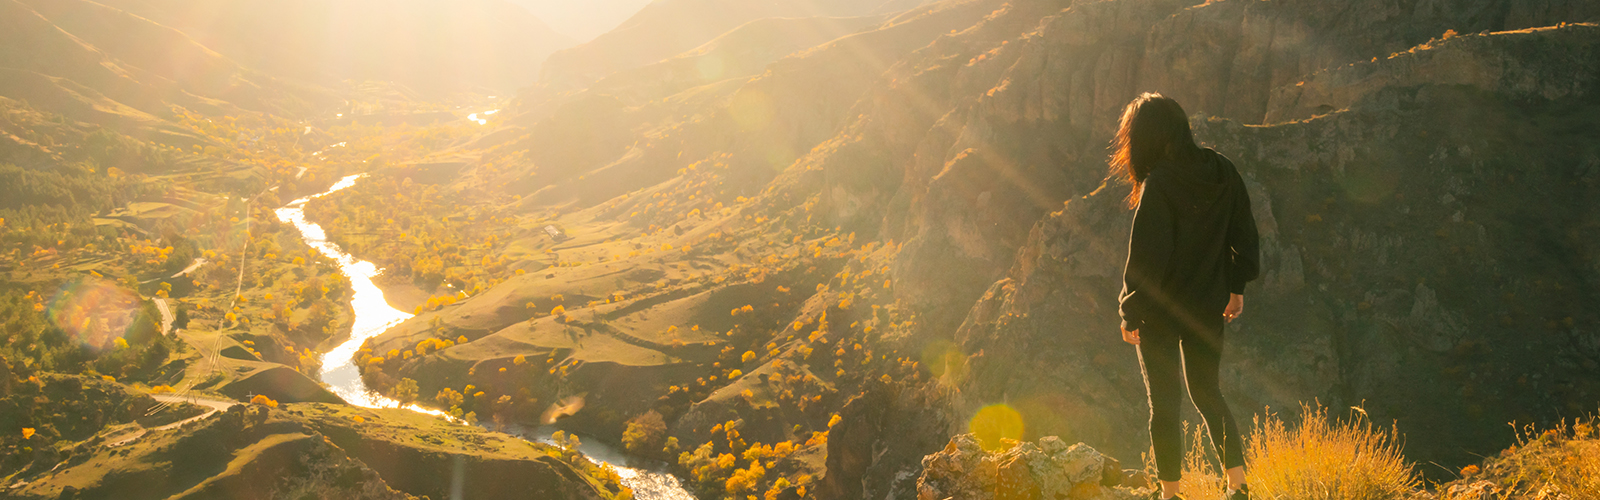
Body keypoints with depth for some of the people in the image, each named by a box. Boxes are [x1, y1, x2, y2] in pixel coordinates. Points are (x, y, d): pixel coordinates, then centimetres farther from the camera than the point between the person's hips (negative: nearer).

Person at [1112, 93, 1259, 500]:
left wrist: (1131, 314, -10)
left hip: (1161, 311, -5)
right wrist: (1236, 287, 19)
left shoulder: (1158, 184, -20)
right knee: (1207, 393, 20)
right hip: (1208, 306, 6)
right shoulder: (1222, 172, -2)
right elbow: (1244, 234, 7)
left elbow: (1147, 256, -19)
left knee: (1164, 401, 7)